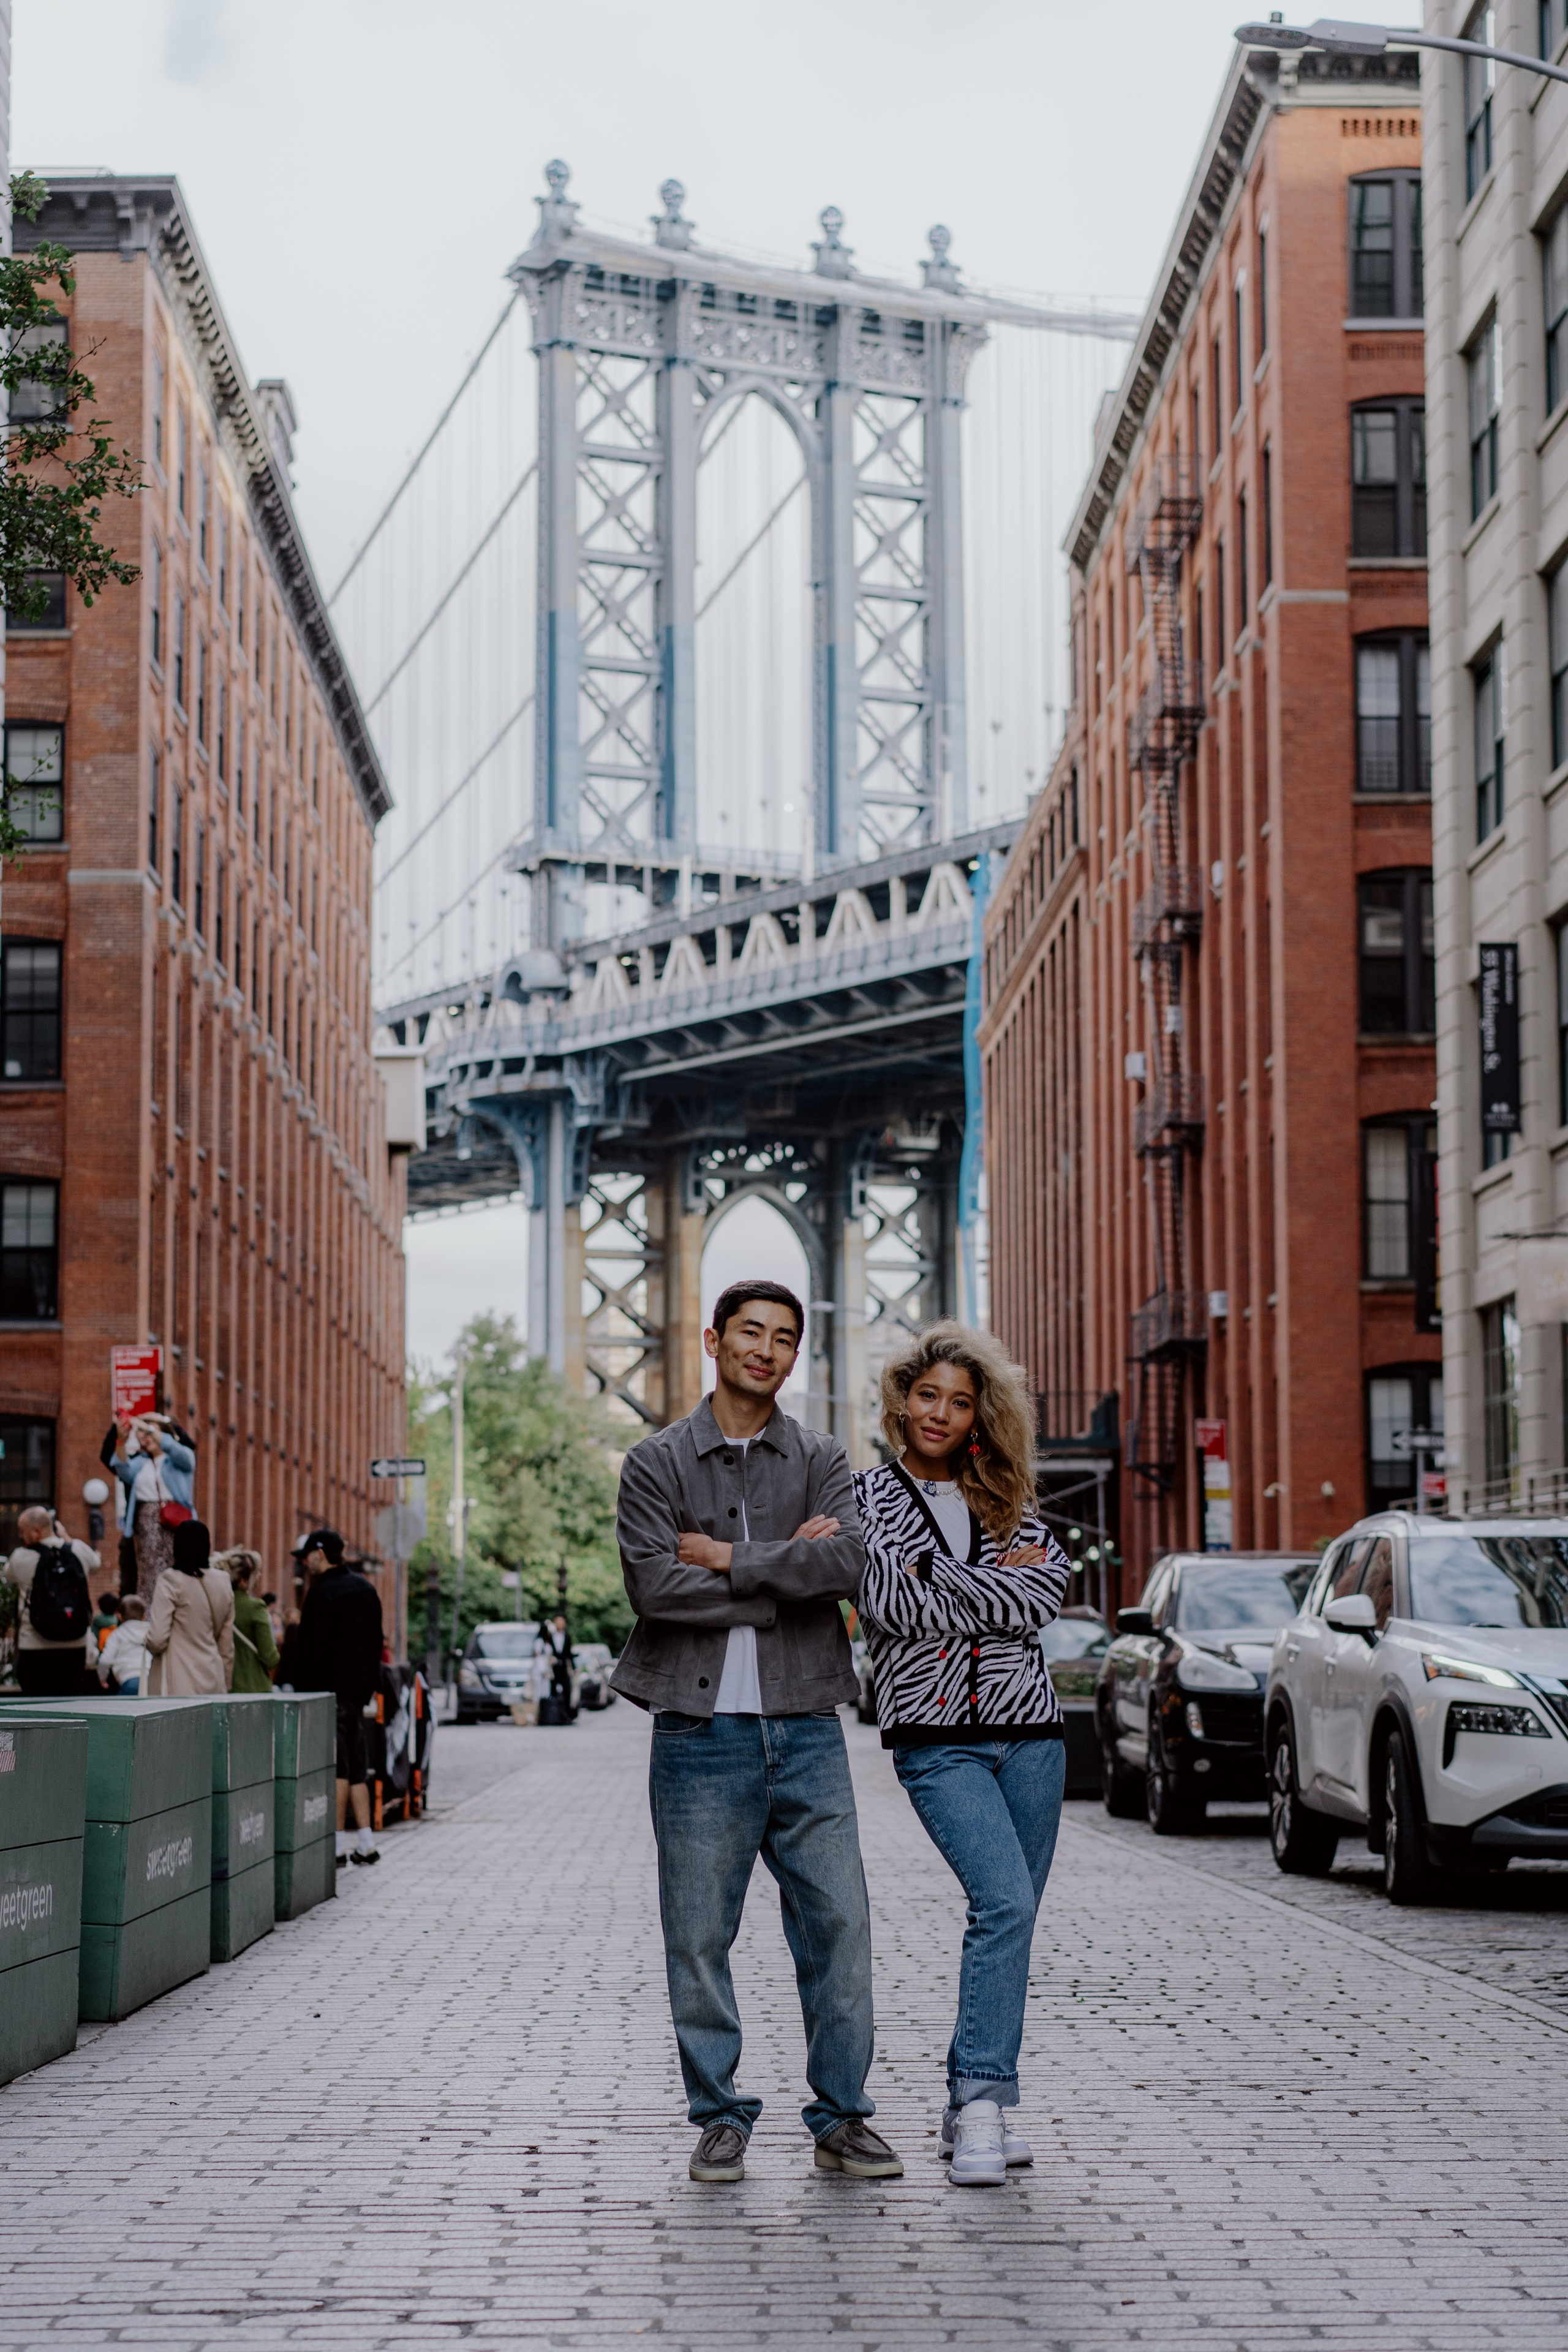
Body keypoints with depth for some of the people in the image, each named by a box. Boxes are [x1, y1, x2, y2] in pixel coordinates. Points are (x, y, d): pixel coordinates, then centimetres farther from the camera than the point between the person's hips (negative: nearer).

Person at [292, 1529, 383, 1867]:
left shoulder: (321, 1593, -14)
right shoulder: (365, 1587, 13)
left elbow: (311, 1648, -17)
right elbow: (376, 1640, 19)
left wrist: (303, 1690, -13)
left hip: (330, 1688, -8)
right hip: (359, 1687, 8)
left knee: (336, 1767, -7)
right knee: (355, 1765, 13)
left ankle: (338, 1845, -7)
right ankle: (365, 1843, 13)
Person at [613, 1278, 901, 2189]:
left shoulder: (822, 1461, 9)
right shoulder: (658, 1463, 3)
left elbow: (852, 1562, -10)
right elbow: (656, 1586, -11)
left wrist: (727, 1558, -11)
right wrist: (787, 1572, -10)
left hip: (805, 1729, 2)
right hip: (701, 1730, -1)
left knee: (839, 1922, 0)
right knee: (699, 1936, 2)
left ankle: (842, 2117, 11)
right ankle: (720, 2120, 14)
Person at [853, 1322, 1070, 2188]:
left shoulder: (1006, 1503, 12)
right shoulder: (865, 1498, 4)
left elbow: (1047, 1590, -4)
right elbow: (889, 1602, -11)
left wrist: (936, 1583, -10)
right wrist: (995, 1582, -7)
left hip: (1029, 1731, 4)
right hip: (937, 1740, -4)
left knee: (1009, 1920, 5)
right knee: (1004, 1903, -21)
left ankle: (968, 2108, 15)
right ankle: (981, 2103, -20)